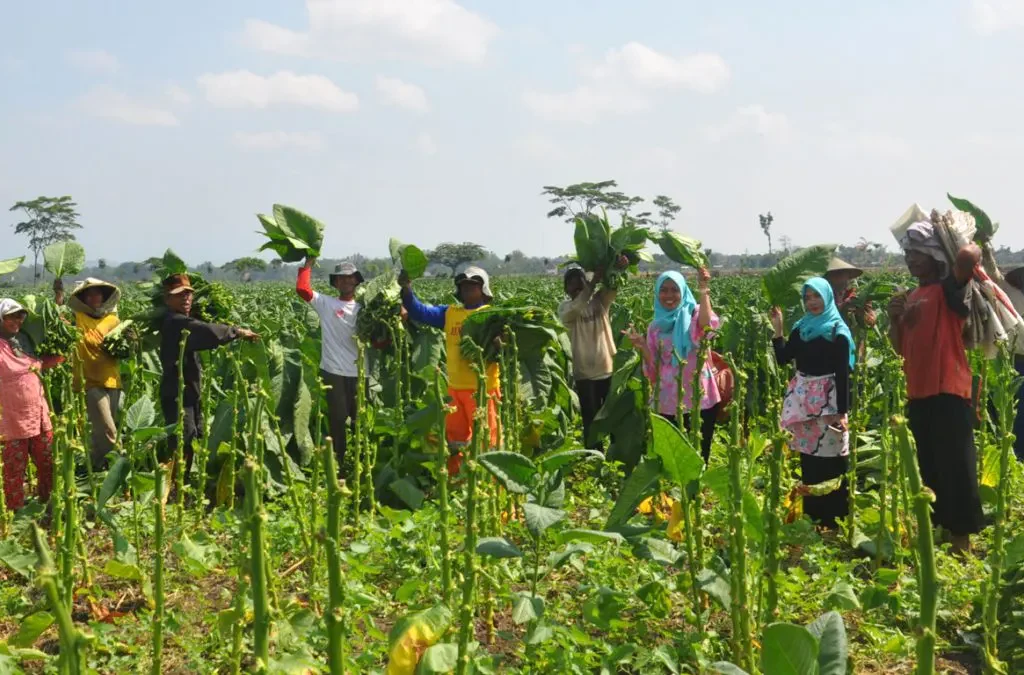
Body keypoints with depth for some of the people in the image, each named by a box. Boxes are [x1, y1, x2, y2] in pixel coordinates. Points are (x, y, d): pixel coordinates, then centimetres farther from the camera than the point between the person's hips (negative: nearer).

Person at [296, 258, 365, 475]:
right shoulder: (326, 304, 3)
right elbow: (302, 288, -12)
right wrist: (308, 265, -3)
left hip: (358, 373, 2)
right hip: (333, 372, -2)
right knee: (337, 419, 5)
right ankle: (338, 463, 15)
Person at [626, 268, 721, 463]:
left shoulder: (694, 314, 0)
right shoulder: (655, 327, 9)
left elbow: (706, 324, -26)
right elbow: (654, 371, 6)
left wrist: (704, 291, -32)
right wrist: (642, 347, -9)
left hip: (700, 400, -3)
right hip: (668, 403, 3)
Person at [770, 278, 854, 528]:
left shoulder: (838, 332, -6)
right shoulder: (800, 328, 10)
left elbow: (843, 374, -10)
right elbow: (782, 359, 7)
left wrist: (842, 411, -15)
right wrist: (777, 331, -1)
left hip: (828, 399, -6)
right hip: (803, 399, 6)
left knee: (830, 462, -4)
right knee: (808, 461, 11)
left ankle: (834, 519, 3)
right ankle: (811, 516, 20)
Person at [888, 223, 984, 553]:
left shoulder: (948, 290, -6)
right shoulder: (911, 299, 16)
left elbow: (970, 255, -27)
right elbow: (901, 348, 20)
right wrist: (895, 319, 1)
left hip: (949, 392, -8)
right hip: (918, 394, 8)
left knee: (956, 467, -6)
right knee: (926, 468, 14)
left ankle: (962, 537, 0)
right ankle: (934, 526, 24)